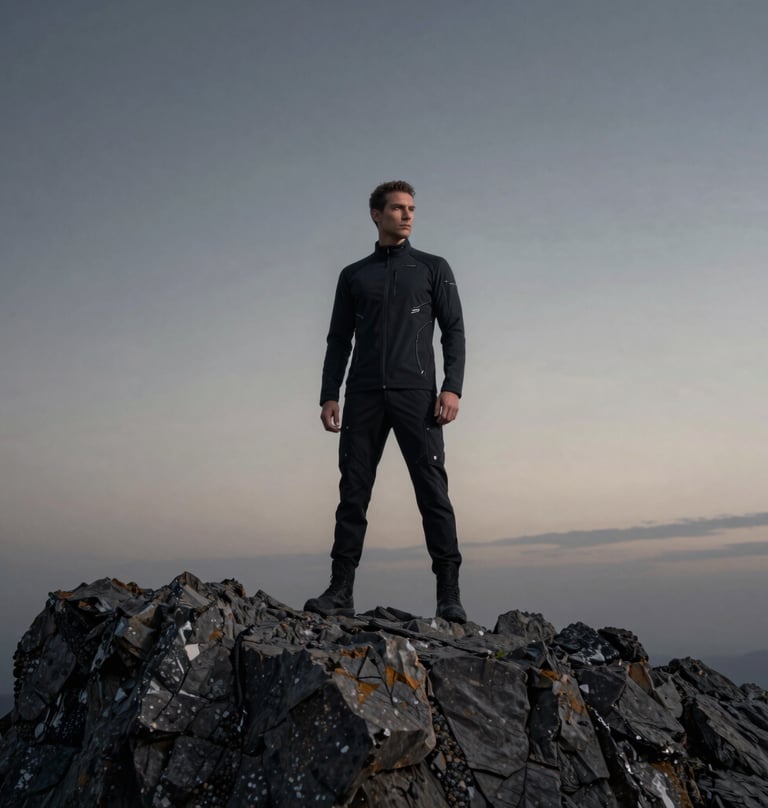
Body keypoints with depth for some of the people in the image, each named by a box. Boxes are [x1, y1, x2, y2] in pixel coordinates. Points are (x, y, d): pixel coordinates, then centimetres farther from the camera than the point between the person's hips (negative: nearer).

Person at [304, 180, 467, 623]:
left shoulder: (433, 268, 13)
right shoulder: (353, 276, 18)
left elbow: (454, 332, 5)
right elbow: (338, 341, 15)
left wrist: (452, 387, -9)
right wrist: (329, 395, 3)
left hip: (416, 393, -2)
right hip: (364, 396, 2)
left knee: (433, 491, -7)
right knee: (353, 492, 0)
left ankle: (449, 594, -5)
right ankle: (341, 591, 5)